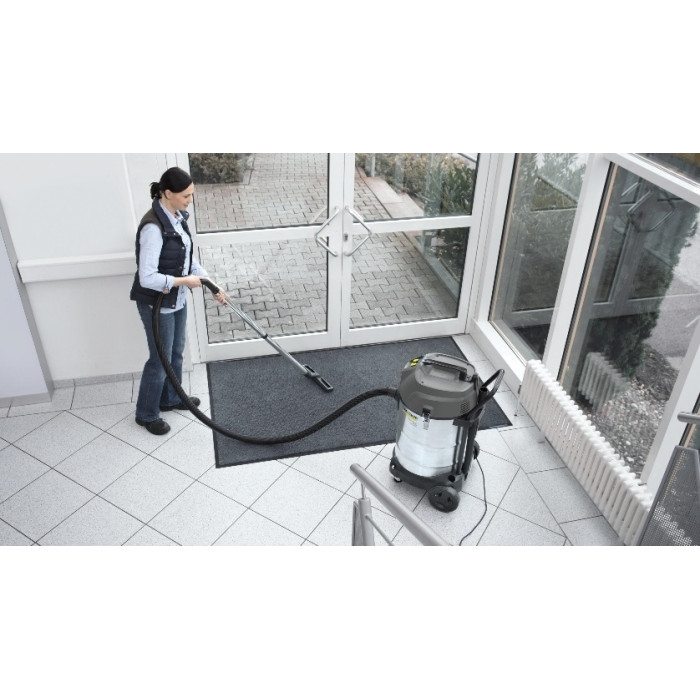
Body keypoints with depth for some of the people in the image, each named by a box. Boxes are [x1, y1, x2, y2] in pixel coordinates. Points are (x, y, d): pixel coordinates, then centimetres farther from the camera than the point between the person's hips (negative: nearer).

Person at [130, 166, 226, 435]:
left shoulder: (177, 216, 1)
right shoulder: (153, 227, -28)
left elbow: (187, 258, 11)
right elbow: (147, 278, -30)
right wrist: (185, 281, -20)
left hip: (177, 300, 9)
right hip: (156, 304, -9)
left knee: (176, 352, 22)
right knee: (160, 359, 5)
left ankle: (170, 399, 44)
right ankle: (146, 414, 25)